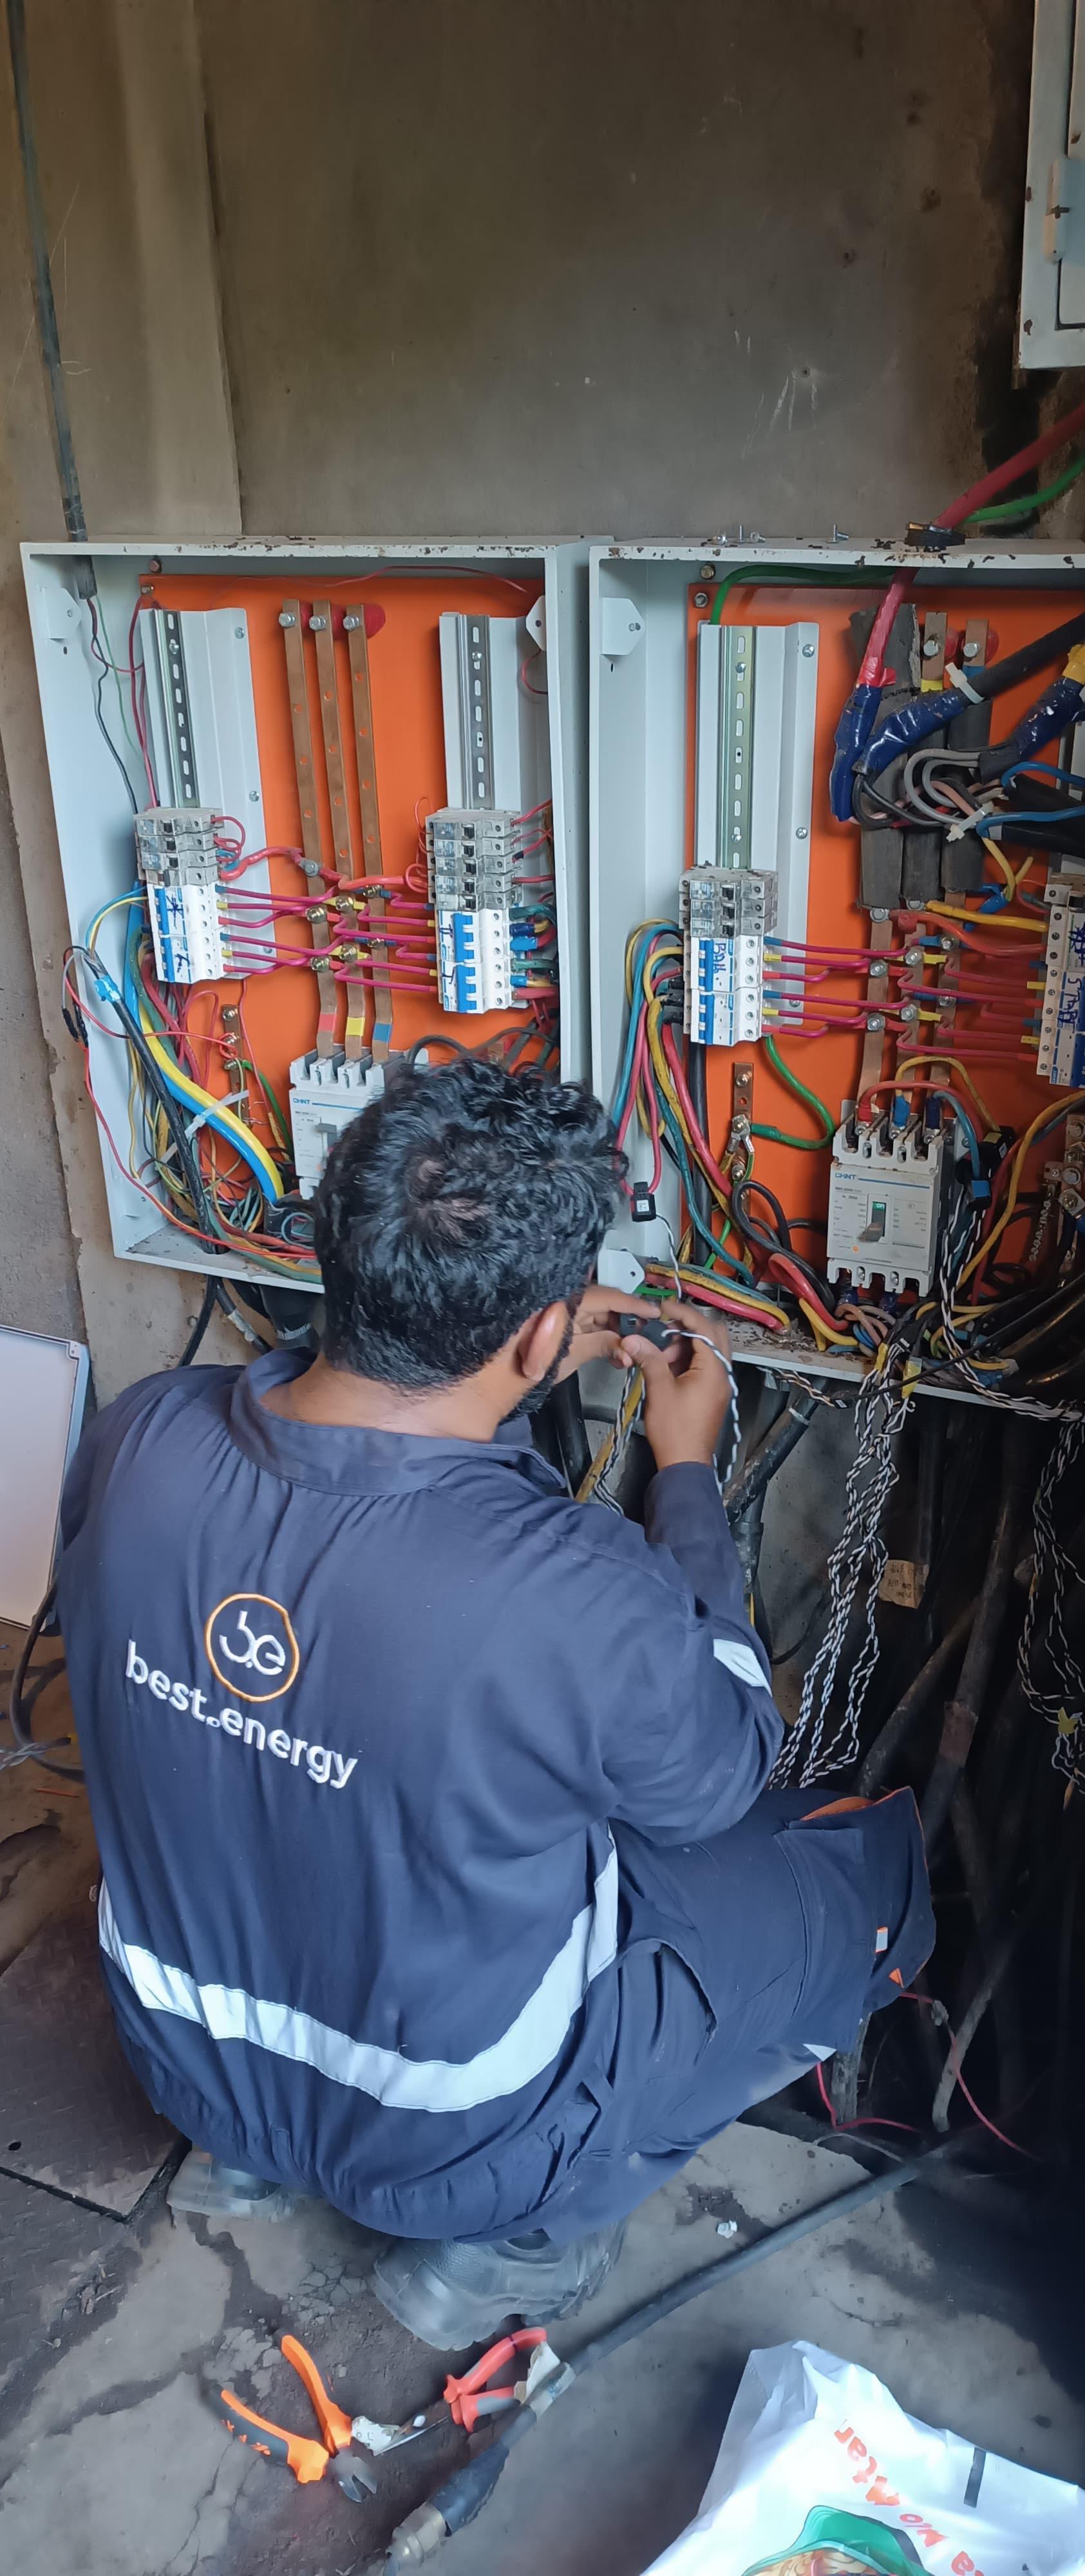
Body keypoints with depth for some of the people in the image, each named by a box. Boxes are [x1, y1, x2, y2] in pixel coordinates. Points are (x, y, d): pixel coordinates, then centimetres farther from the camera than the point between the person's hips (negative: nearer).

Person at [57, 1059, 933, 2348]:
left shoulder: (136, 1441, -21)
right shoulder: (583, 1598, -36)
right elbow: (720, 1775, -12)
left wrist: (489, 1371, 2)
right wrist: (687, 1470, -5)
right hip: (452, 2139, -5)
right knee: (877, 1861, 9)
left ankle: (254, 2144, 27)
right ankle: (520, 2234, 13)